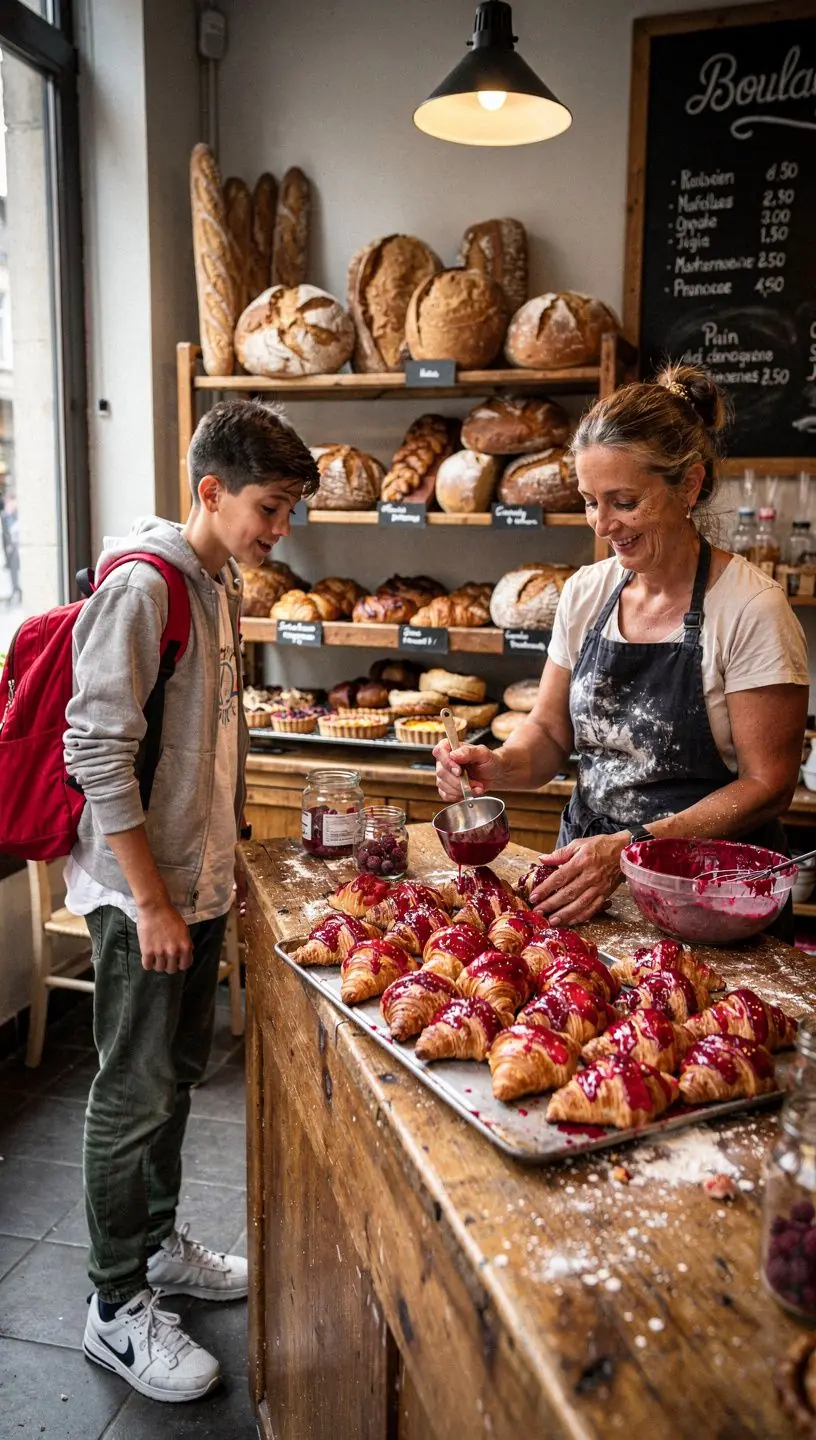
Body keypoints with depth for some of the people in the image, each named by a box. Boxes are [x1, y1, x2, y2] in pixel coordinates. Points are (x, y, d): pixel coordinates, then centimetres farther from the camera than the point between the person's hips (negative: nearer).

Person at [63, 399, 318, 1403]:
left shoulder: (221, 583, 10)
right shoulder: (142, 584, -18)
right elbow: (98, 754, -21)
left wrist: (222, 858, 16)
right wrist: (152, 901, -19)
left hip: (199, 880, 9)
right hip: (142, 892, -8)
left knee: (177, 1073, 20)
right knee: (135, 1095, 5)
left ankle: (156, 1244, 39)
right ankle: (118, 1307, 23)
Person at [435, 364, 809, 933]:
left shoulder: (750, 608, -12)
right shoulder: (586, 592, 4)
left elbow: (767, 785, -11)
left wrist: (631, 846, -20)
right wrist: (499, 766, -11)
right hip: (584, 869, 4)